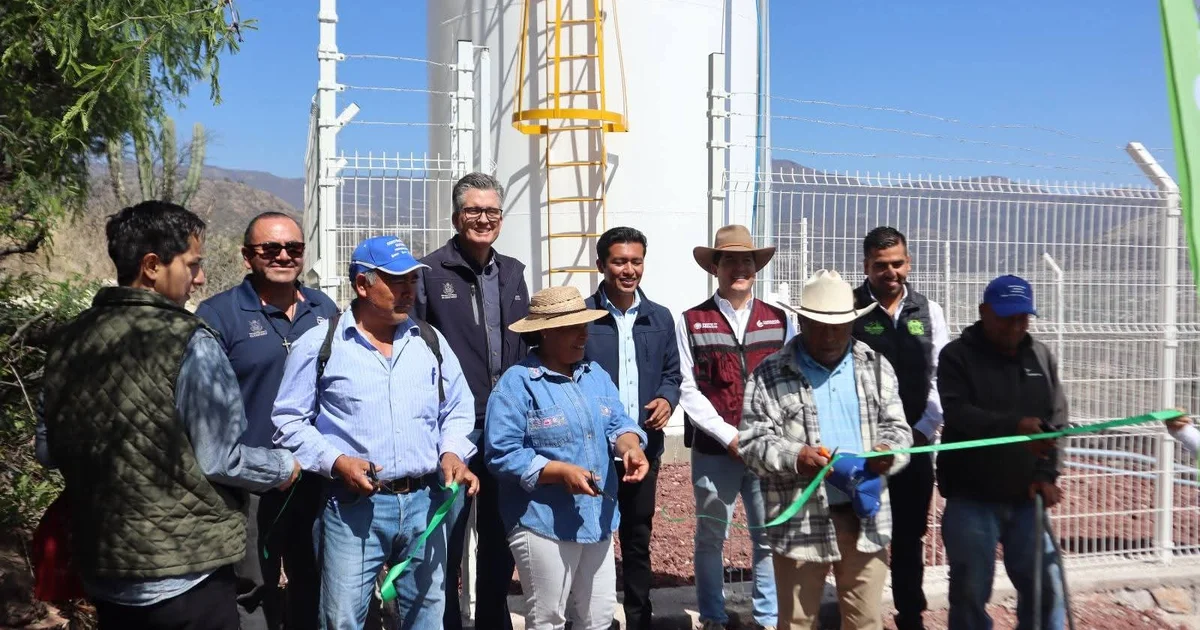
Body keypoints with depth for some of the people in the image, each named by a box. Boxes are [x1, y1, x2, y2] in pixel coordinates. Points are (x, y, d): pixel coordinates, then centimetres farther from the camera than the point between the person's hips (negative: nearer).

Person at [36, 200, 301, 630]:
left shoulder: (69, 341, 0)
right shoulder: (189, 343, -19)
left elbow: (48, 450, 10)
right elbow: (220, 461, -18)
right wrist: (285, 468, 0)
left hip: (102, 574, 6)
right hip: (185, 576, -6)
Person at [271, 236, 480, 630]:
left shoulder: (431, 341, 9)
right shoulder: (319, 345, -2)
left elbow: (458, 410, 16)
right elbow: (289, 421, 0)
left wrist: (452, 452, -3)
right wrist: (335, 461, -14)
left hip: (425, 501, 4)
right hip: (353, 505, -3)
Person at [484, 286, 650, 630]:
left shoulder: (596, 375, 9)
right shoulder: (517, 383, -13)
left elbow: (617, 422, 4)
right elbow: (502, 454, -18)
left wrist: (630, 447, -19)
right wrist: (561, 472, -25)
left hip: (598, 519, 7)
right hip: (544, 523, -6)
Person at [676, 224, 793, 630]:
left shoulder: (779, 321, 7)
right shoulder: (691, 322, 0)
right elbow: (688, 389, -5)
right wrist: (730, 435, -12)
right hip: (713, 451, -1)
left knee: (770, 537, 8)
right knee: (711, 539, 11)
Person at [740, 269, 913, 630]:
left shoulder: (876, 367, 9)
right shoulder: (770, 375, -2)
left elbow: (897, 427, 9)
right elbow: (752, 441, -6)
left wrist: (889, 451, -13)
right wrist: (794, 457, -25)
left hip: (865, 515, 3)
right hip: (800, 520, -3)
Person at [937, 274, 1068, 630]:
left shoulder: (1041, 356, 9)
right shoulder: (957, 356, -5)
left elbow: (1057, 419, 6)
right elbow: (959, 414, -19)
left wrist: (1047, 474, -7)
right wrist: (1014, 426, -34)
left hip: (1027, 496, 4)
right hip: (971, 497, -4)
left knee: (1046, 587, 8)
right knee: (971, 591, 1)